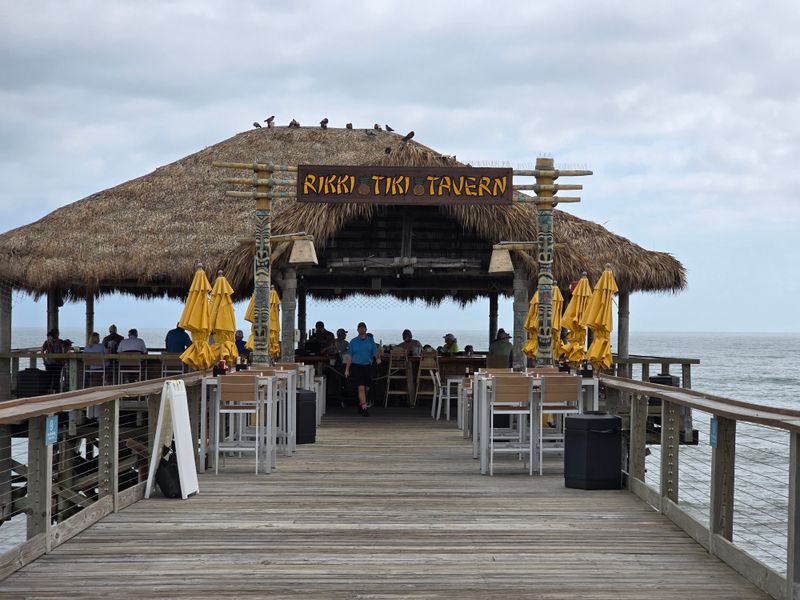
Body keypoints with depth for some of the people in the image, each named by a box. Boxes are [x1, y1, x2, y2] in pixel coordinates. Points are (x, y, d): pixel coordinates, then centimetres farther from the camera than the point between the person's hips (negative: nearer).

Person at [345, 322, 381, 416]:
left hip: (367, 366, 2)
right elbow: (349, 356, 8)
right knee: (361, 388, -12)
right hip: (357, 366, -2)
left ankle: (361, 404, 30)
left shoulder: (370, 341, 8)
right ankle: (364, 408, -16)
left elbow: (375, 352, 2)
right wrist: (347, 369, 5)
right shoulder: (353, 341, 5)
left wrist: (378, 358, -22)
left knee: (366, 388, 9)